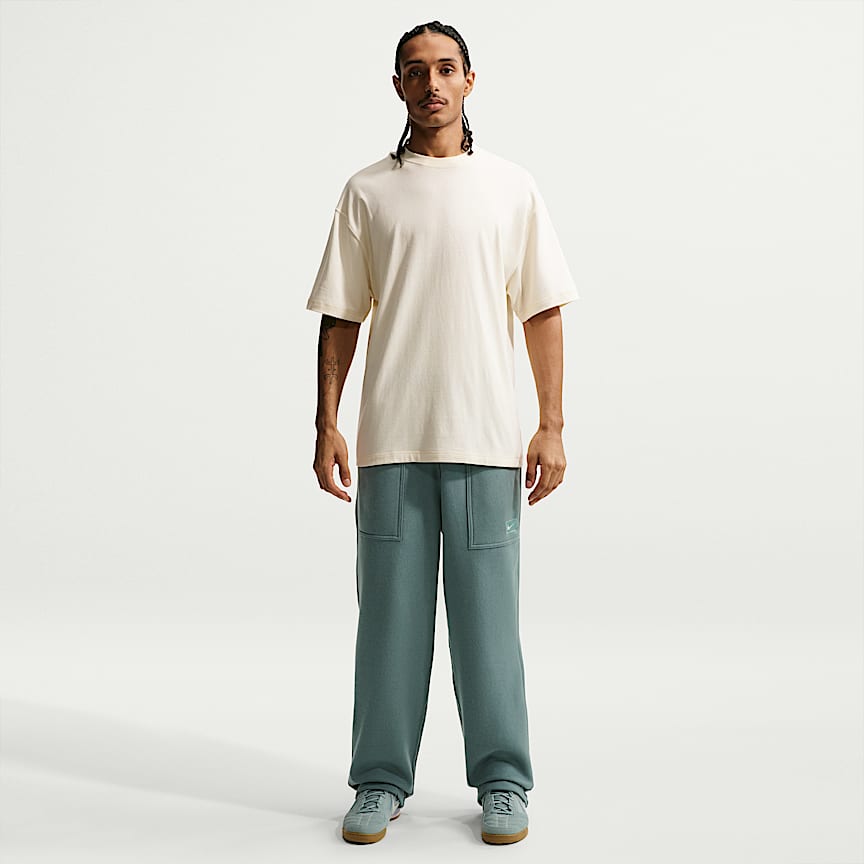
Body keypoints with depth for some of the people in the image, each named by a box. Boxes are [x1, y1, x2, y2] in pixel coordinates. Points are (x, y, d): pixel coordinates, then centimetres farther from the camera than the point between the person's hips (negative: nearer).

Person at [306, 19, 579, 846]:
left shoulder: (513, 187, 8)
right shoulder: (366, 192, 9)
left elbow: (542, 314, 5)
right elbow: (339, 318, 8)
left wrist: (552, 428, -1)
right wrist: (325, 425, 0)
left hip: (484, 438, -1)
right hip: (390, 439, 1)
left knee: (487, 616, 4)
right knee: (390, 615, 6)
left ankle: (502, 783, 18)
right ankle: (381, 781, 19)